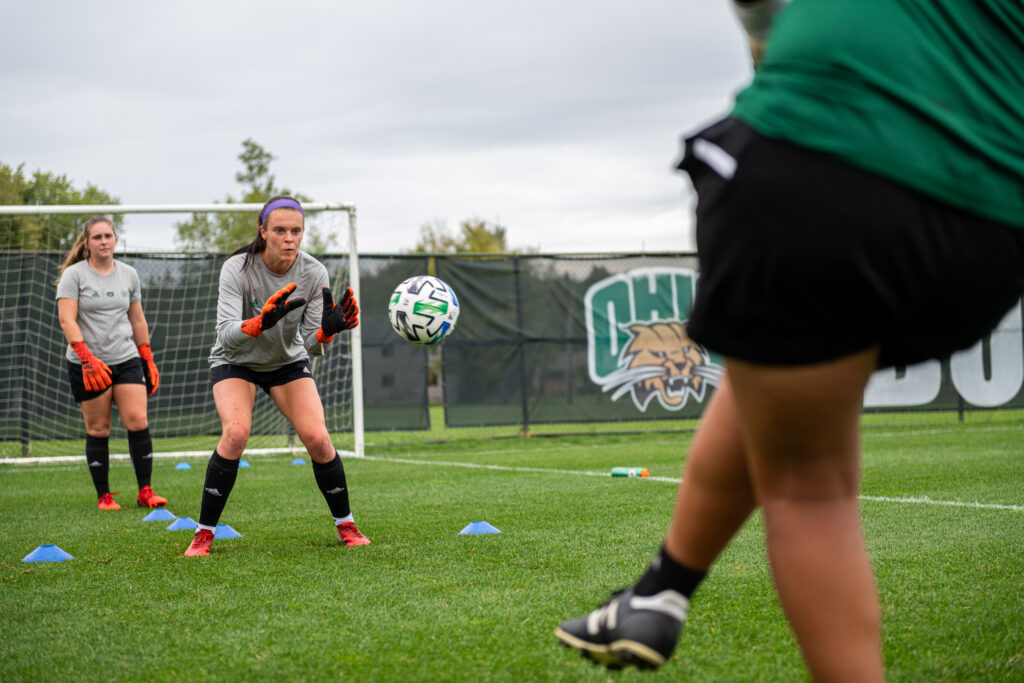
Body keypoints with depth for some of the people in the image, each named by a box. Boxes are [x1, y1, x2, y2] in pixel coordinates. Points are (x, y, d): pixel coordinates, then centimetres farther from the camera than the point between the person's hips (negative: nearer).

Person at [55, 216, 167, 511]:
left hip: (127, 359, 3)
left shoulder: (129, 274, 10)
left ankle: (145, 491, -3)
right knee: (98, 429, 0)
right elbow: (66, 320, -12)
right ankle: (103, 495, 9)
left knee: (138, 420, -10)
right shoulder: (74, 275, -3)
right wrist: (87, 358, -22)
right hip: (87, 365, -3)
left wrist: (148, 360, 16)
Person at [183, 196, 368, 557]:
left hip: (288, 361, 2)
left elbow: (311, 344, -20)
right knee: (236, 433, -26)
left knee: (317, 438, -14)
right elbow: (226, 334, -36)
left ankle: (345, 525, 6)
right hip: (236, 361, -2)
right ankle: (204, 533, -15)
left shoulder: (314, 273, -19)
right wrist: (261, 322, -56)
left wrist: (327, 330, -42)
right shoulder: (237, 269, -26)